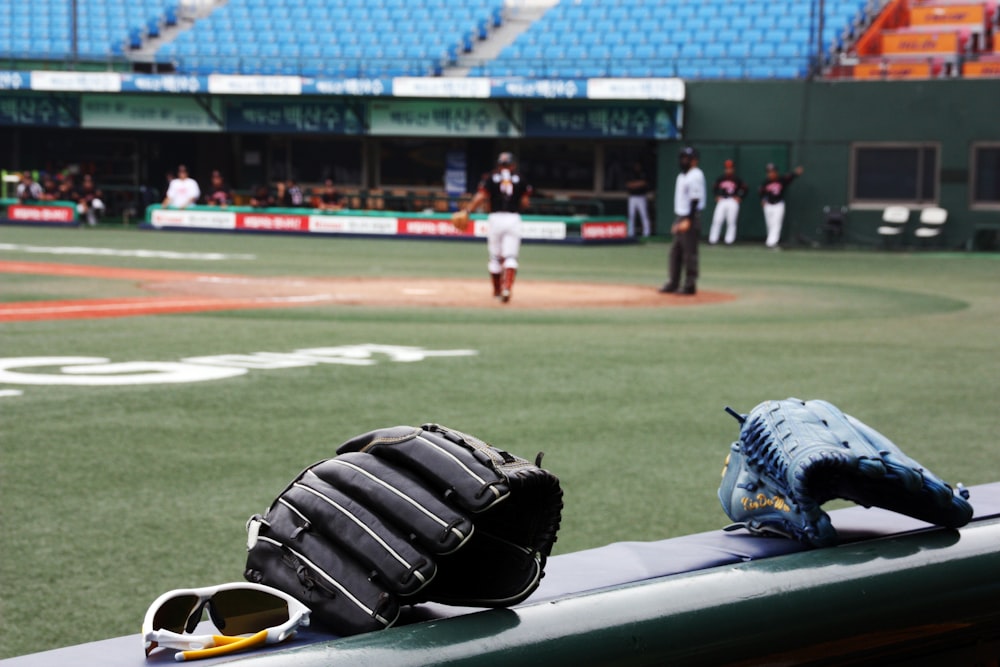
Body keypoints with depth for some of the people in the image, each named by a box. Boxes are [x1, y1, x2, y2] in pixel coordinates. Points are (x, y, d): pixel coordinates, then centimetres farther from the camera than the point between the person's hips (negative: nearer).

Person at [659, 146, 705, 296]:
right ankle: (673, 283, 16)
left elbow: (695, 200, -19)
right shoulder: (682, 176, 17)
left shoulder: (695, 176, -12)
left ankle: (690, 285, -2)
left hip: (691, 217, -10)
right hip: (680, 218, 10)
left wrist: (688, 221, -23)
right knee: (675, 251, 11)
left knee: (689, 252, -6)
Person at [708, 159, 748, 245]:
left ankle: (729, 240, 3)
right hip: (722, 201, 2)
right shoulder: (720, 179, 7)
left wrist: (739, 198, -3)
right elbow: (715, 189, 21)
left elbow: (744, 189, 5)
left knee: (731, 221, -2)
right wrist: (717, 196, 7)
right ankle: (713, 239, -1)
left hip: (733, 202, -2)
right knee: (717, 220, -4)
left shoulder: (737, 179, 0)